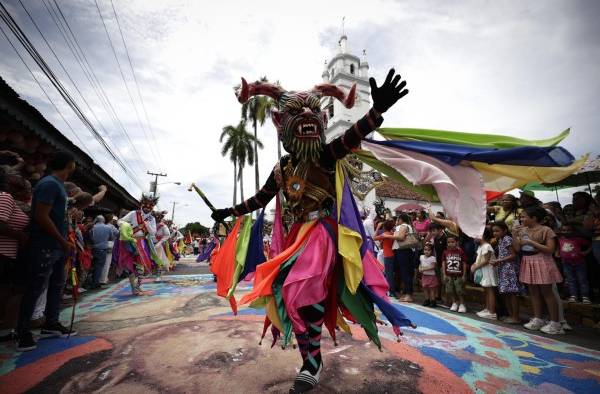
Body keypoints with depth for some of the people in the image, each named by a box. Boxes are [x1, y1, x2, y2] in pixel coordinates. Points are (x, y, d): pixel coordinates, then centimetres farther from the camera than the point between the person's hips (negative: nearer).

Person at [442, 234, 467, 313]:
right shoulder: (445, 252, -1)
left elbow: (464, 264, -4)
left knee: (460, 291, 4)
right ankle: (454, 303, 26)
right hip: (449, 275, 3)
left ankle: (462, 304, 21)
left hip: (459, 275, -3)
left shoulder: (461, 252, -8)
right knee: (450, 291, 10)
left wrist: (464, 275, -5)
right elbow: (443, 263, 3)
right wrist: (444, 274, -1)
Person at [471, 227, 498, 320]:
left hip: (488, 271, -10)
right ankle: (487, 309, 25)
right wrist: (474, 265, 1)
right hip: (483, 272, 10)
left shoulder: (486, 246, -18)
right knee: (487, 291, 16)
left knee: (490, 291, -4)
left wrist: (476, 267, -18)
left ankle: (492, 313, 1)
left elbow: (486, 261, -21)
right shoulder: (481, 246, 13)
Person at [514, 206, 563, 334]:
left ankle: (555, 323, 12)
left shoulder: (546, 230, -10)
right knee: (533, 292, 12)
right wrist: (514, 235, -7)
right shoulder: (522, 231, 6)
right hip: (528, 263, 6)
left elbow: (550, 249, -16)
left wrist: (531, 242, -20)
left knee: (546, 292, 1)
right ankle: (537, 319, 21)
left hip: (541, 263, -6)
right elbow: (517, 249, 2)